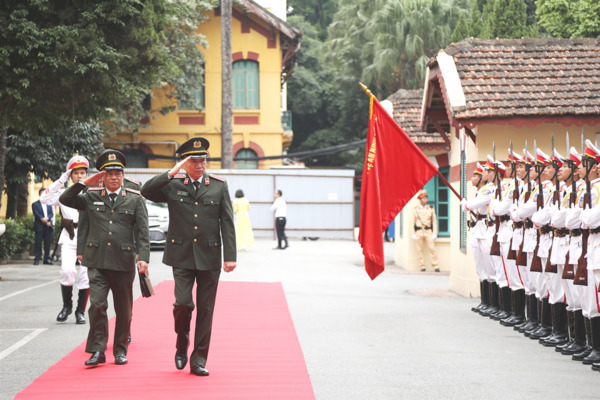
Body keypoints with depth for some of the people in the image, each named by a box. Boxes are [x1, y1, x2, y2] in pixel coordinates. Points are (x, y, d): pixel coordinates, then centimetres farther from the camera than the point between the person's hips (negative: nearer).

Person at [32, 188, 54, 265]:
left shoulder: (49, 204, 19)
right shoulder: (35, 204, 6)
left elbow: (52, 214, 8)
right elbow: (36, 214, -6)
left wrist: (47, 218, -12)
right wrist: (43, 219, -16)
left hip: (48, 226, 4)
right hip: (39, 226, -4)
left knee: (48, 243, 3)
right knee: (38, 243, -6)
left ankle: (47, 259, 7)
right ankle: (37, 259, -5)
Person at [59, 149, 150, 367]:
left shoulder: (135, 199, 5)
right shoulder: (91, 197, 9)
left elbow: (143, 232, 0)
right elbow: (65, 199, 3)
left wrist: (144, 257, -12)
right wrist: (85, 183, -4)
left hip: (123, 262, 0)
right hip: (97, 261, 0)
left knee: (123, 309, 7)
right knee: (97, 305, -9)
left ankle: (120, 350, 20)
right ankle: (97, 350, -3)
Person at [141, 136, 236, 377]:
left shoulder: (219, 186, 6)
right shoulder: (173, 186, 5)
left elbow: (227, 222, 4)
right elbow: (146, 191, -9)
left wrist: (230, 256, -2)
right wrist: (172, 173, -12)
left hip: (209, 256, 1)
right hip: (182, 255, -1)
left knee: (205, 309, 3)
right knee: (183, 302, -11)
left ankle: (199, 360, 11)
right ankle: (181, 346, 16)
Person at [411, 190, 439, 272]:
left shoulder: (431, 209, 8)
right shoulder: (415, 209, 7)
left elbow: (434, 221, 7)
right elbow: (413, 222, 6)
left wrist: (434, 233, -1)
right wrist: (413, 234, 0)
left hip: (428, 231, 0)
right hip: (419, 231, 0)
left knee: (432, 248, -7)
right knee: (419, 250, 0)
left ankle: (435, 266, -4)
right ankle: (422, 266, 6)